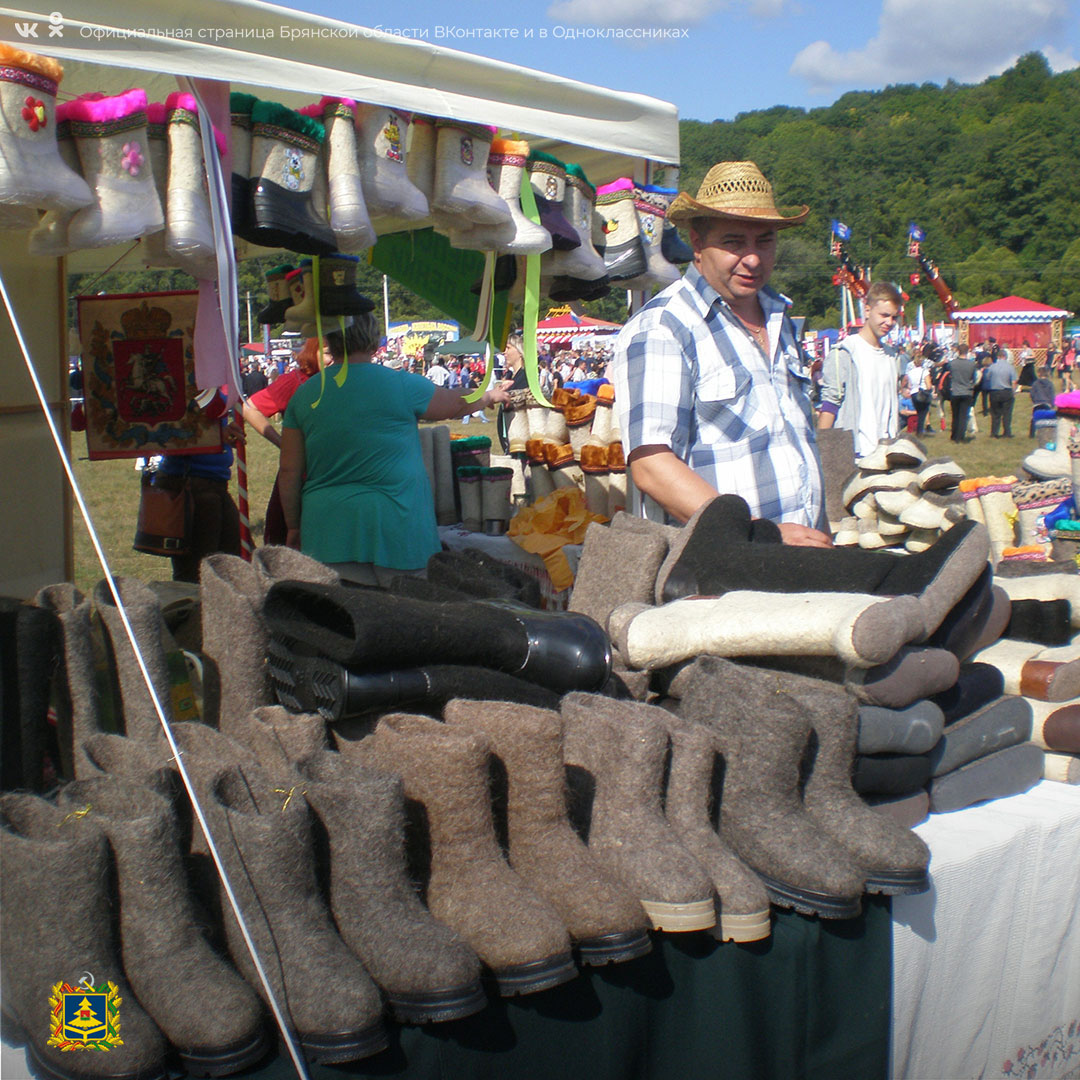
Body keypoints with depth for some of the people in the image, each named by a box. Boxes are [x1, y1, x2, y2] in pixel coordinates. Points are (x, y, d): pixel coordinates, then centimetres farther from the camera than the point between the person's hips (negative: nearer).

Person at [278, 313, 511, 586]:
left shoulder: (304, 394, 4)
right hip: (394, 526, -3)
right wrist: (491, 395, 33)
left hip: (327, 530, 3)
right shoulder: (401, 384, -5)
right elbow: (457, 404, 12)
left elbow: (288, 471, 6)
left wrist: (293, 526, 18)